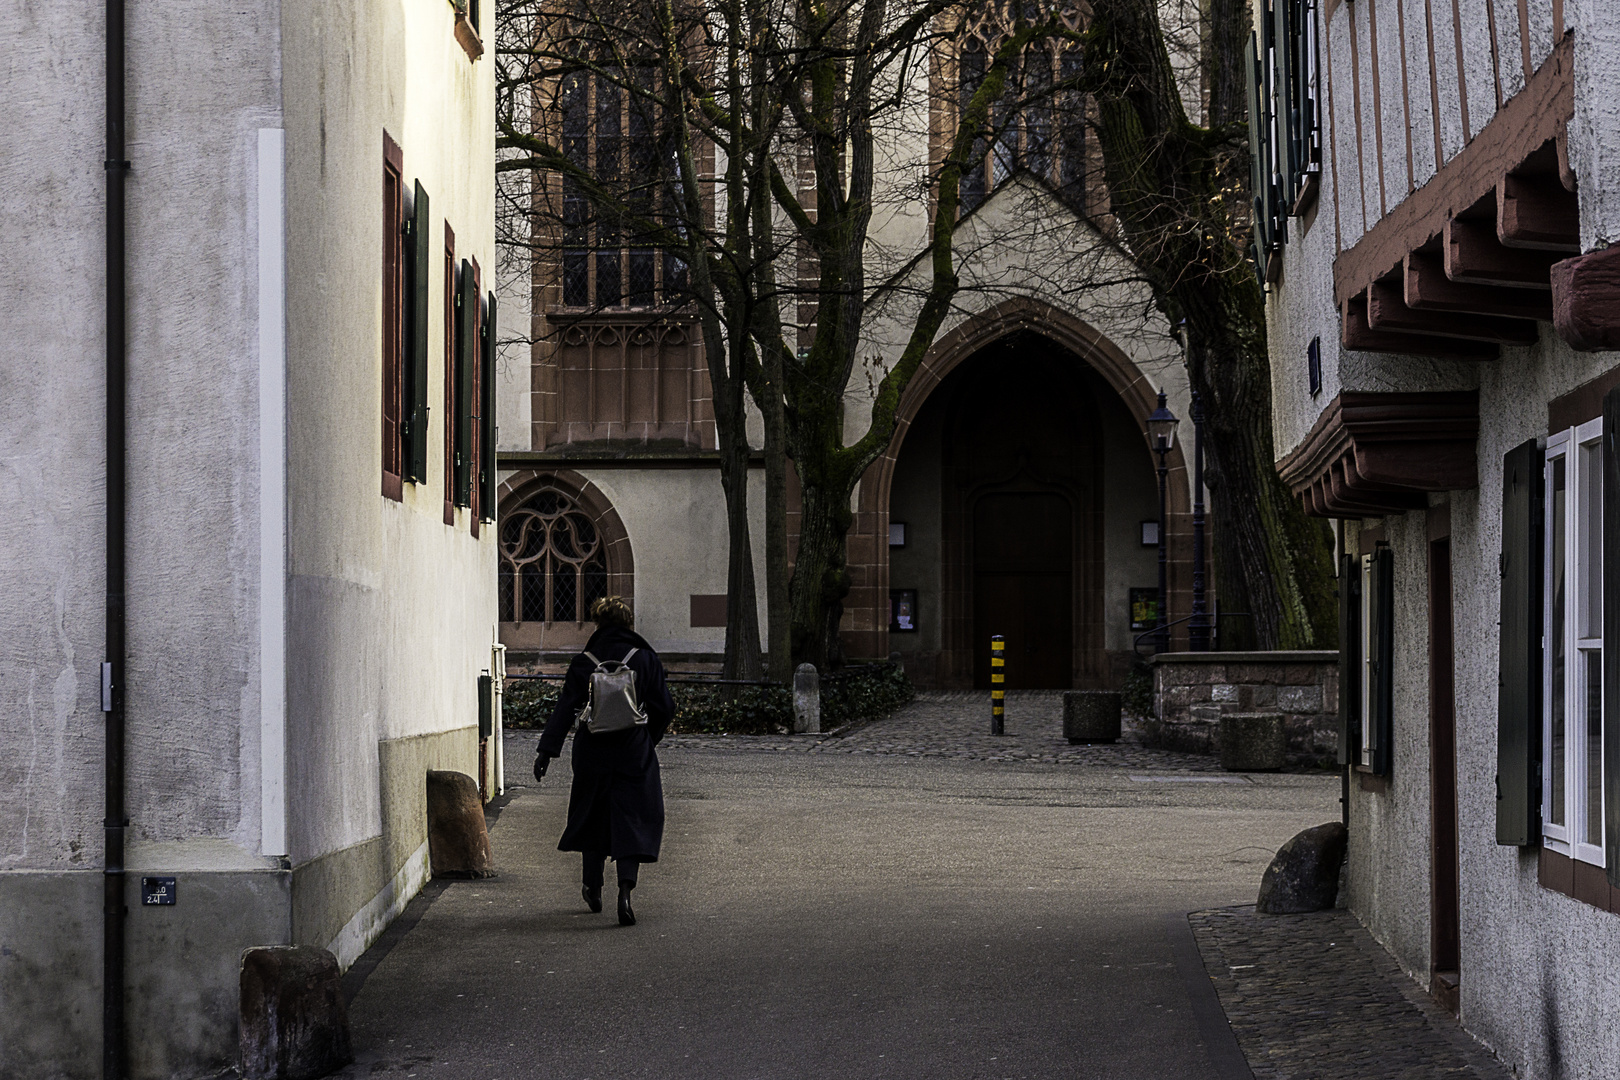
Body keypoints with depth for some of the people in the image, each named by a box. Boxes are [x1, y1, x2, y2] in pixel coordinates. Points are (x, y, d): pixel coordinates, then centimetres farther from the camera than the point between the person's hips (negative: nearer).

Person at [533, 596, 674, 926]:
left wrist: (547, 749, -5)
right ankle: (625, 889, -21)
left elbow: (565, 708, -5)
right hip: (633, 752, -1)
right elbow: (664, 708, 1)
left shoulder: (584, 662, -1)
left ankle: (593, 889, 26)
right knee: (632, 819, -1)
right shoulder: (645, 658, -1)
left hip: (593, 752, 1)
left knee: (593, 815, 18)